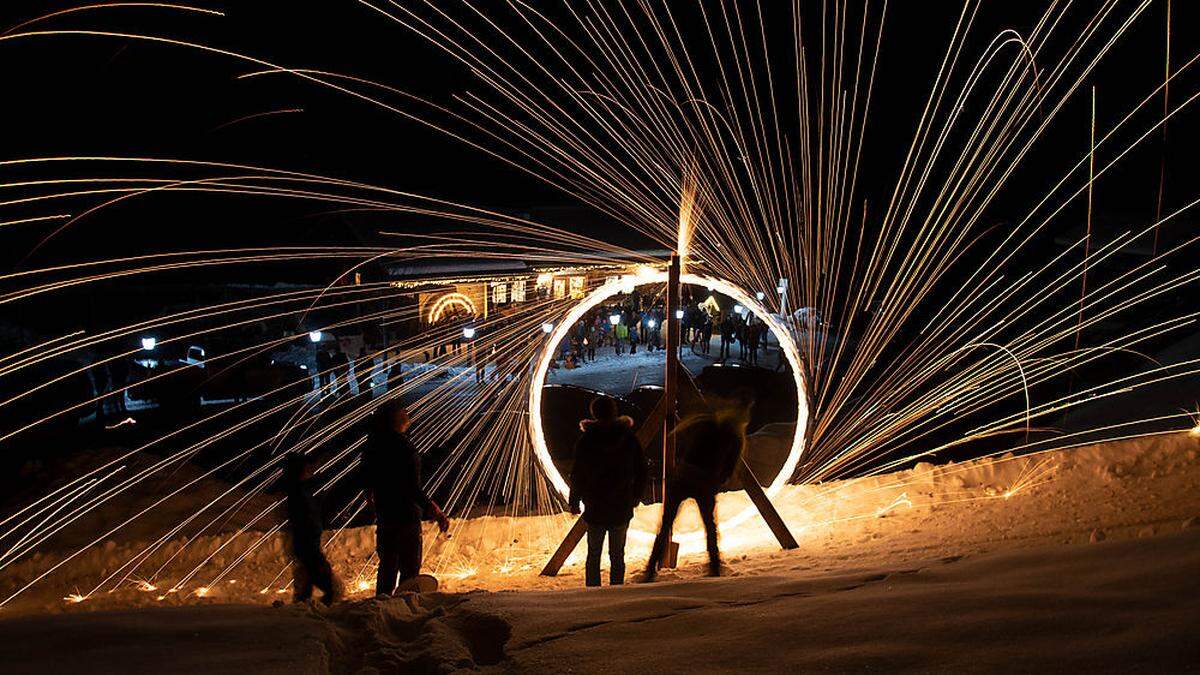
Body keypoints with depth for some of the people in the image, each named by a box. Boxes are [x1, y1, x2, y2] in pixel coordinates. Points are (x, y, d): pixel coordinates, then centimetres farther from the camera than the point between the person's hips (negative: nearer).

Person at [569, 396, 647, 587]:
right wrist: (635, 497, 16)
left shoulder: (586, 440, -7)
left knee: (593, 554, 10)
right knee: (617, 554, 11)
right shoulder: (629, 438, -3)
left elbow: (577, 474, -5)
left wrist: (574, 501, 7)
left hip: (595, 508, -1)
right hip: (622, 508, 1)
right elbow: (641, 472, 3)